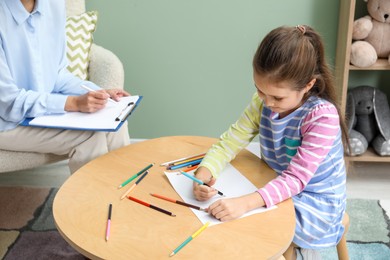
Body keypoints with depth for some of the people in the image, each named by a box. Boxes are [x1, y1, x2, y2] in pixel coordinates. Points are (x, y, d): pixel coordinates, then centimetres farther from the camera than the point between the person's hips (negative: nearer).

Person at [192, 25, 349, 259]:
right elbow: (230, 142, -7)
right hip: (276, 191, 6)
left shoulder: (322, 116, -26)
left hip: (315, 204, -6)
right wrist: (204, 175, -27)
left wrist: (245, 203, -42)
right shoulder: (263, 102, -9)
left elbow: (296, 179, -29)